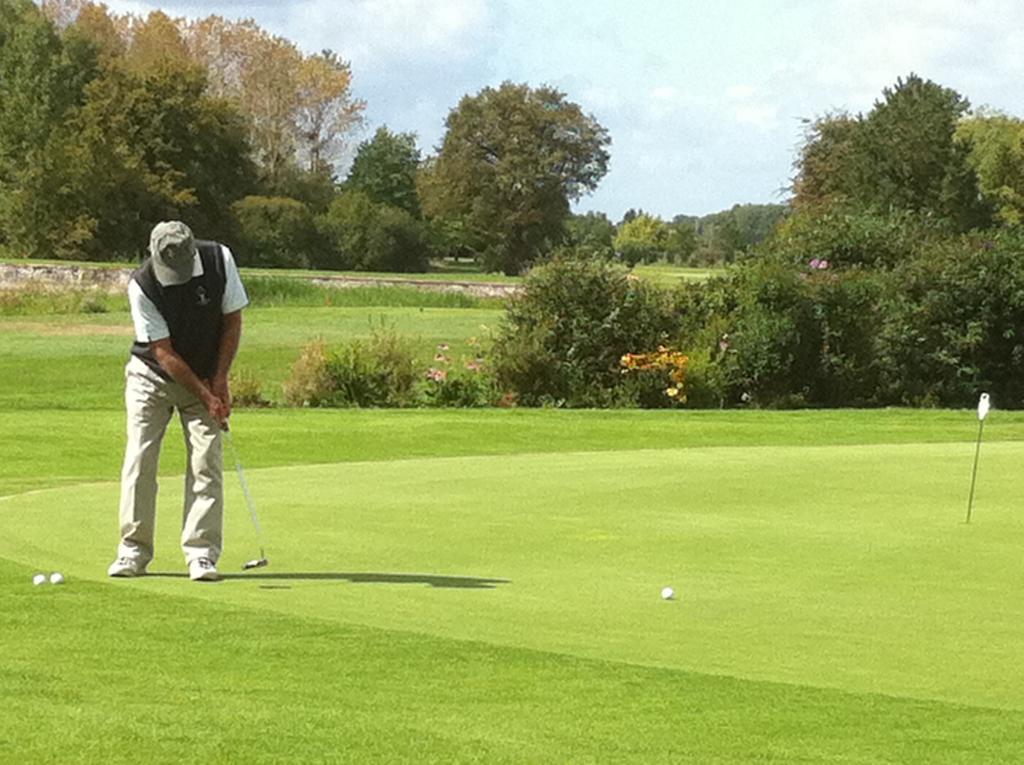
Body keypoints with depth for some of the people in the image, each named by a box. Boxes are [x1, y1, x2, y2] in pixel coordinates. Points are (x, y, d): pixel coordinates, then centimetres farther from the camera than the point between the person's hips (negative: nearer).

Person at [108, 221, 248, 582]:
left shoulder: (219, 260, -18)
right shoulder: (142, 286, -24)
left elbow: (233, 321, -6)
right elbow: (164, 352, -19)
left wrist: (219, 382, -8)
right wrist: (205, 396, -20)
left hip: (207, 378, 2)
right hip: (152, 376, -1)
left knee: (206, 463, -7)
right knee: (139, 460, -7)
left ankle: (201, 553, -6)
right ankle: (133, 551, 0)